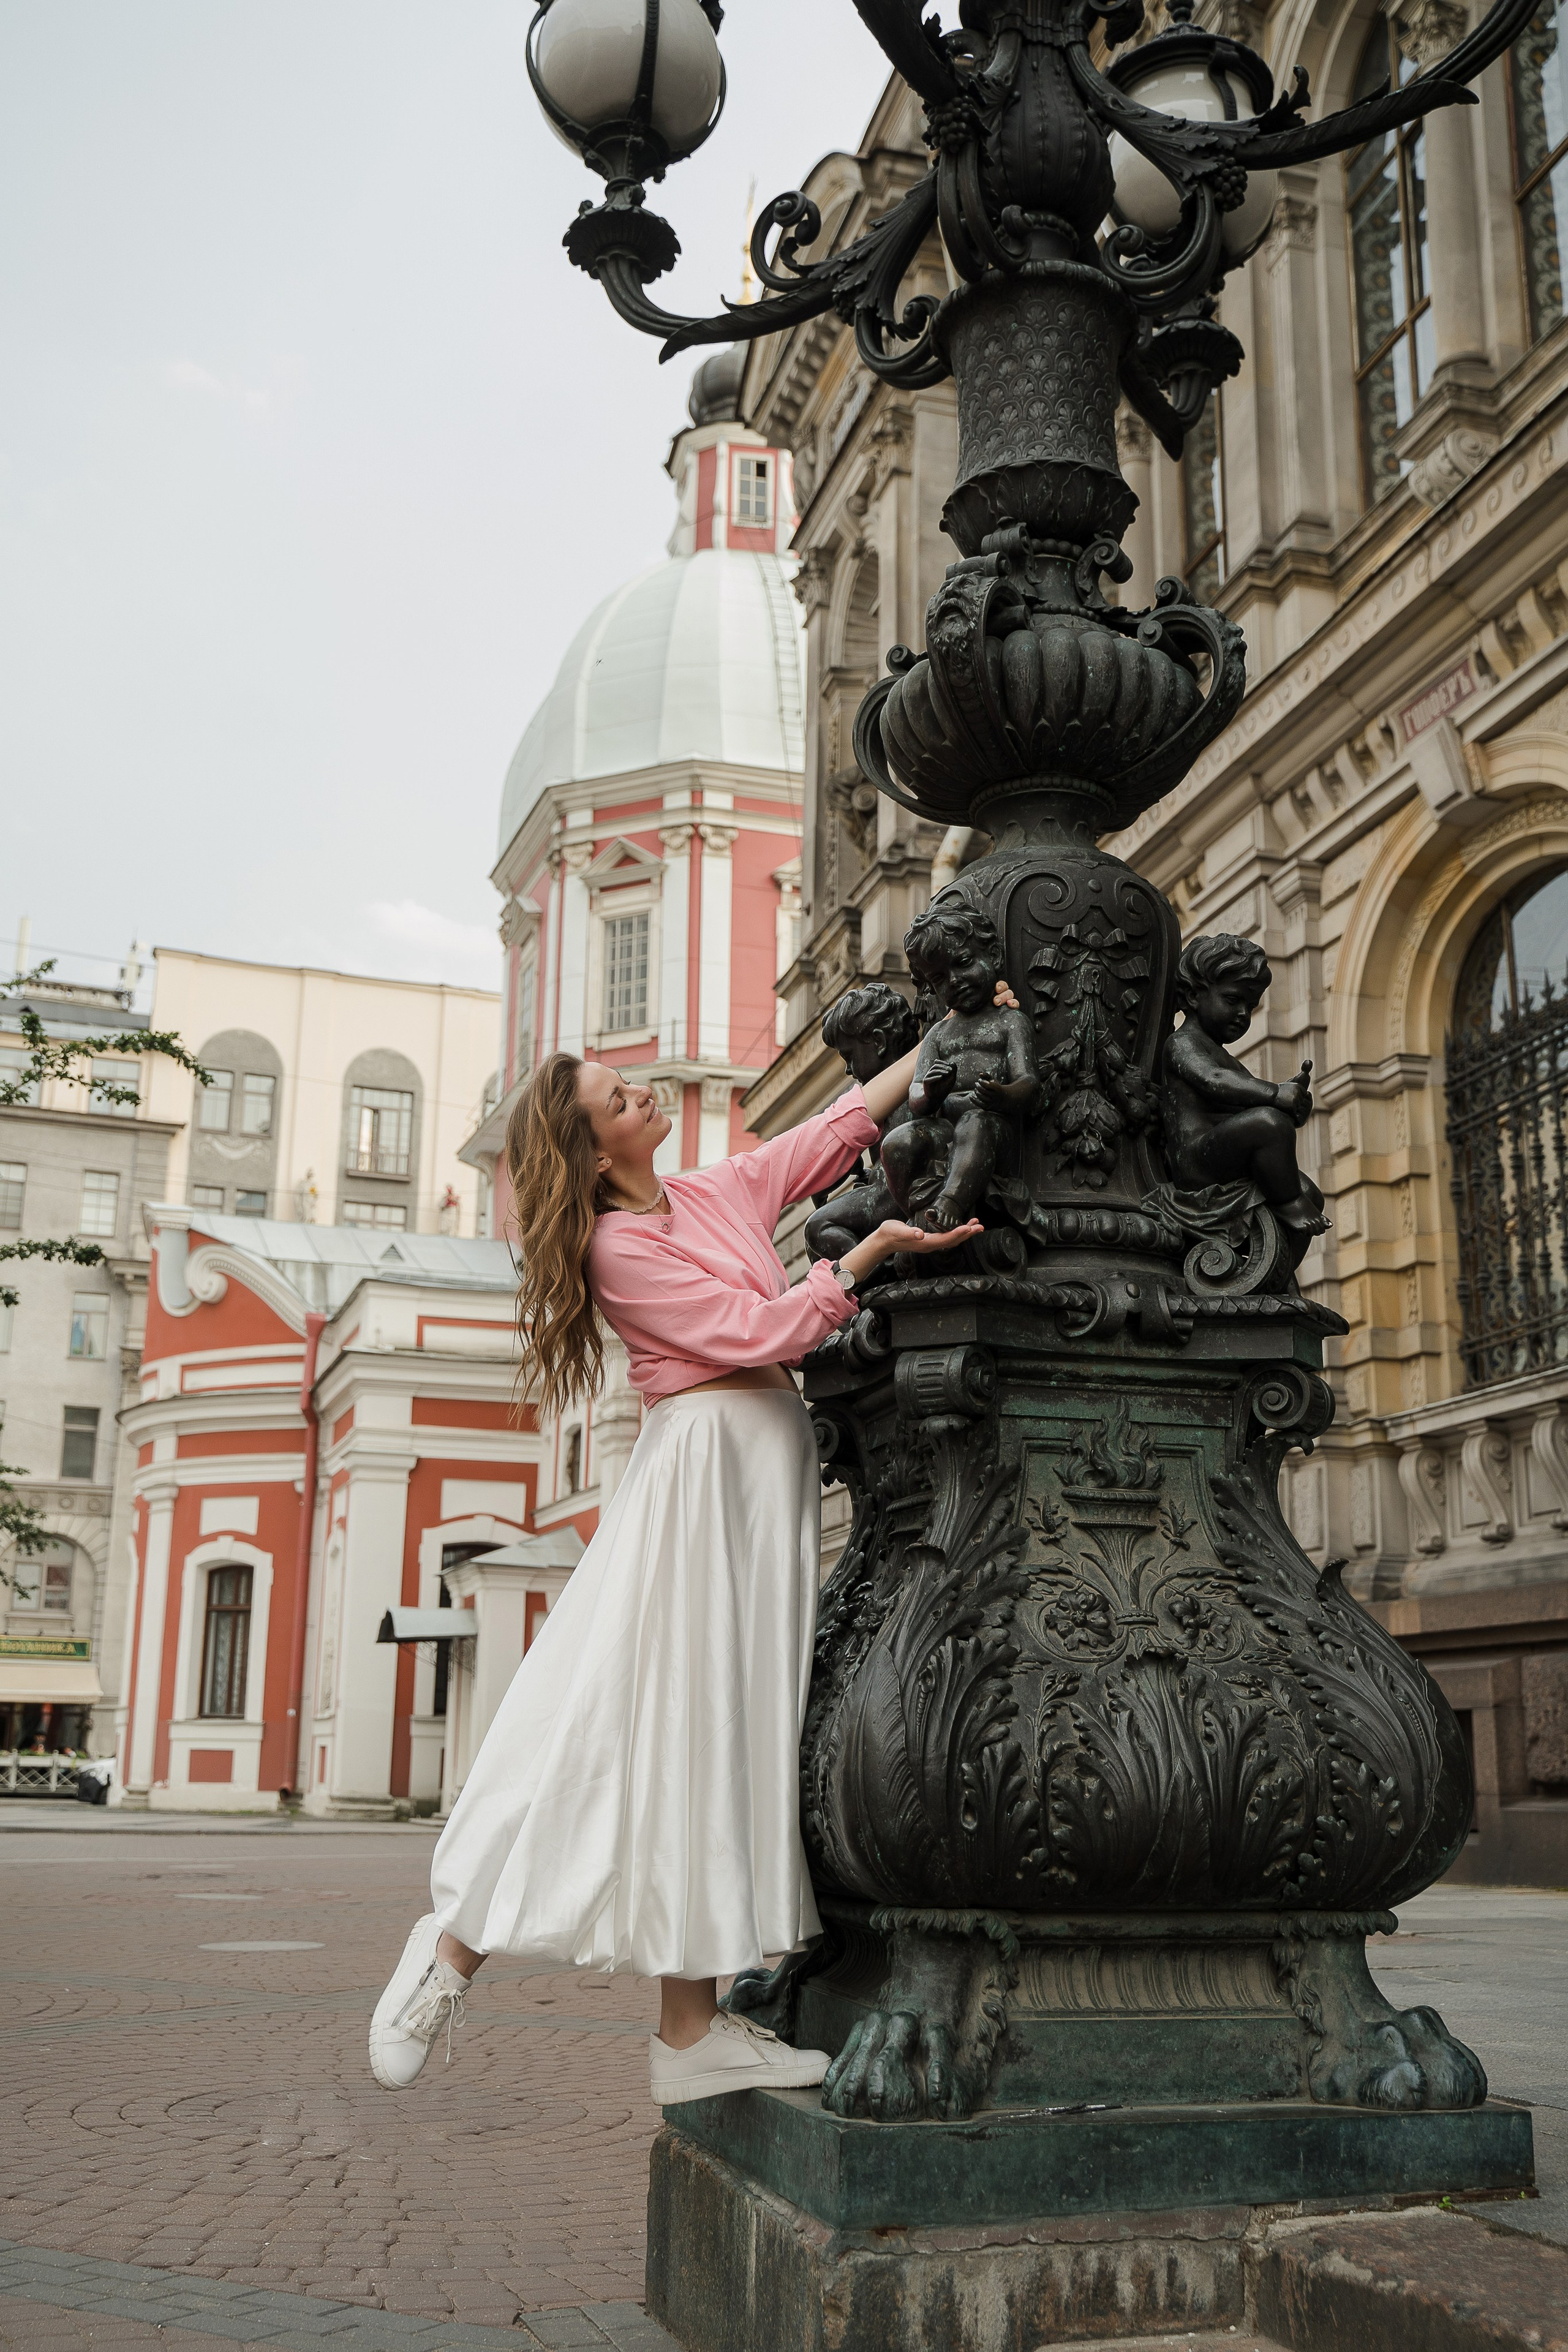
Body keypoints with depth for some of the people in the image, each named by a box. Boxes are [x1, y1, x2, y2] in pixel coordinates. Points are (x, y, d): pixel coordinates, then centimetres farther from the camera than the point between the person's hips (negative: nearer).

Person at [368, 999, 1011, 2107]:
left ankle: (695, 2024, 4)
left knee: (728, 1730, 3)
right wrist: (876, 1248, -14)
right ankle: (457, 1945, 4)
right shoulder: (619, 1246, -8)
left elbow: (844, 1121, 19)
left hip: (771, 1473, 7)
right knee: (660, 1719, -8)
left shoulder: (720, 1192, 14)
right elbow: (753, 1331, -14)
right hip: (705, 1464, -7)